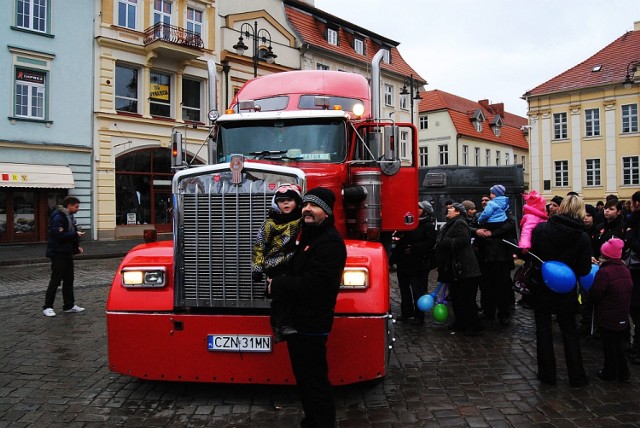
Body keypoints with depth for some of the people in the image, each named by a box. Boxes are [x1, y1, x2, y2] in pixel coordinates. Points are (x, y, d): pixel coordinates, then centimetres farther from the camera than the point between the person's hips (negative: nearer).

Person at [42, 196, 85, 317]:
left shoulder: (69, 217, 13)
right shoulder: (58, 217, -17)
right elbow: (58, 235, -26)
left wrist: (77, 247, 8)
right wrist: (75, 234, -21)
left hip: (67, 253, 9)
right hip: (58, 254, -9)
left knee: (69, 280, 11)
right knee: (55, 281, -4)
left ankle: (69, 306, 18)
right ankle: (47, 307, 6)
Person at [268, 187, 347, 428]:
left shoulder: (330, 242, -18)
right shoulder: (308, 235, 14)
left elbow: (312, 283, -27)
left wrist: (276, 285, -15)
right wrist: (278, 282, 3)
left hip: (311, 325, -10)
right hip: (298, 320, 10)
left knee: (315, 380, -1)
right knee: (303, 376, 21)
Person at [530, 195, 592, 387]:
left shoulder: (541, 228, -13)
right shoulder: (583, 237, -10)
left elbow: (529, 252, -6)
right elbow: (584, 270, -9)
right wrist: (570, 271, 10)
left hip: (541, 287, -1)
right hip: (566, 291, 1)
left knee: (543, 329, 11)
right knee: (569, 331, 15)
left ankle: (547, 374, 17)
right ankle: (576, 376, 22)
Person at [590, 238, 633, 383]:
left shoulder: (604, 272, -22)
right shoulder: (625, 270, 2)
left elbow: (595, 295, -20)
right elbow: (629, 289, 13)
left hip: (607, 317, -7)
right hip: (623, 317, 7)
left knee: (608, 345, 7)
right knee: (619, 344, 18)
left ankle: (610, 372, 18)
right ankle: (623, 373, 25)